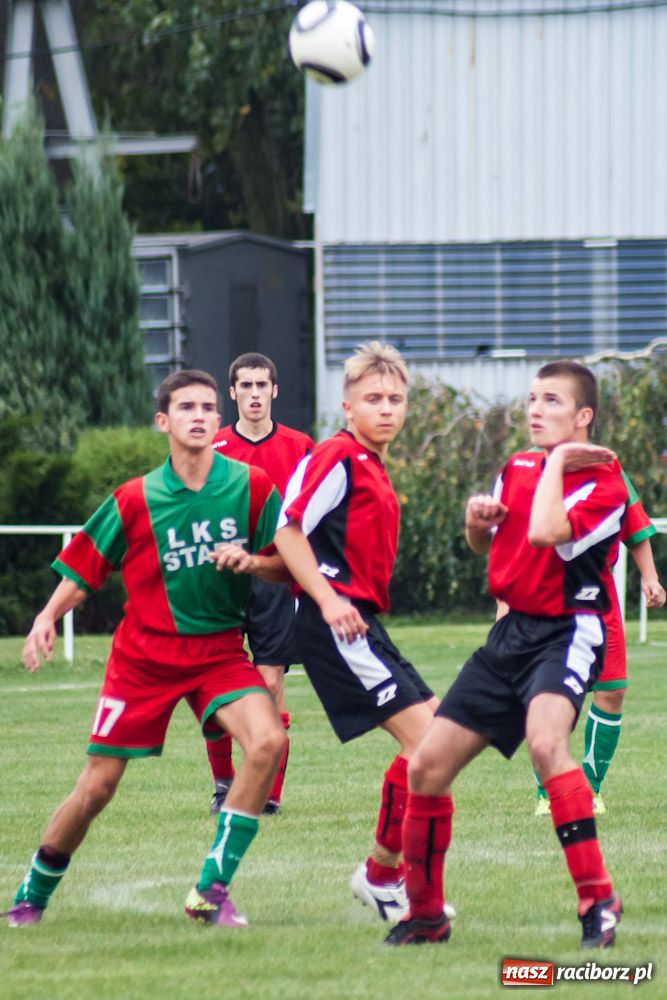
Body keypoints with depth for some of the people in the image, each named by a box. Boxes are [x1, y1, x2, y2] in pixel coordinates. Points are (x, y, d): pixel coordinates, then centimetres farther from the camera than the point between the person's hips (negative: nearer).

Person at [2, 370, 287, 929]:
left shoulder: (252, 488, -5)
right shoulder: (136, 500, -5)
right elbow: (84, 569, 4)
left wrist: (251, 562, -20)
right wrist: (48, 617, -13)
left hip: (219, 651, 1)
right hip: (143, 654, 0)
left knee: (268, 740, -26)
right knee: (97, 787, 0)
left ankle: (211, 892, -18)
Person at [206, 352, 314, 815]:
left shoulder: (300, 447, 6)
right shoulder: (212, 450, 5)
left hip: (276, 581, -1)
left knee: (271, 682, -5)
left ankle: (271, 792, -1)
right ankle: (223, 784, 17)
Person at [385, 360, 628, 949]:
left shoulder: (602, 481, -12)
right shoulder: (516, 470, 11)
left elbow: (544, 531, -30)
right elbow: (483, 545, 27)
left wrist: (558, 460, -18)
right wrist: (476, 519, 4)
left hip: (568, 632, -8)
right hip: (512, 633, 8)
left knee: (545, 740, -36)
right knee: (428, 765, 3)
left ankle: (597, 896, -31)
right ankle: (425, 915, 19)